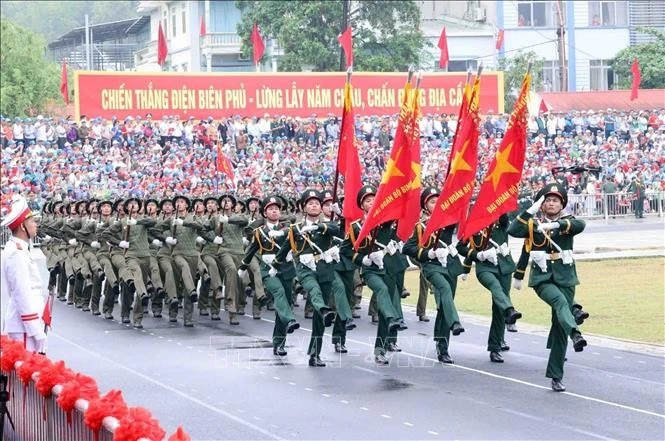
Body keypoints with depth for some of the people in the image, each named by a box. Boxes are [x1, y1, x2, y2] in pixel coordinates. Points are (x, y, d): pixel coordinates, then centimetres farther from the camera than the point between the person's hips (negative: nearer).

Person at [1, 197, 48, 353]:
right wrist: (38, 332, -21)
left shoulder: (17, 249, 14)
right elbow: (23, 296, -21)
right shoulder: (17, 254, -17)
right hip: (25, 326, -10)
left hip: (27, 324, 10)